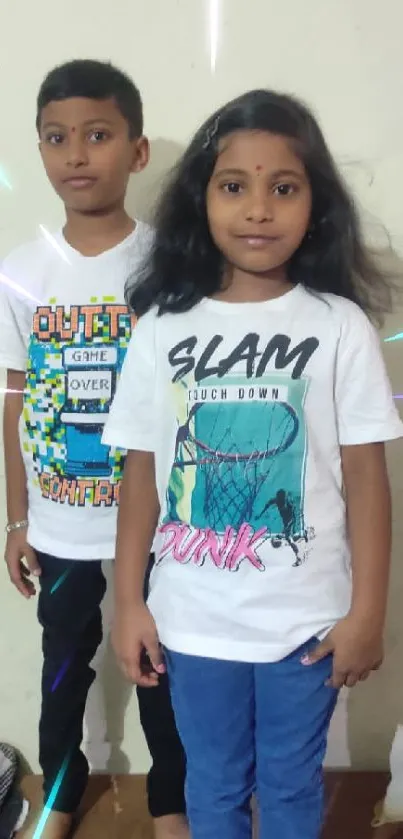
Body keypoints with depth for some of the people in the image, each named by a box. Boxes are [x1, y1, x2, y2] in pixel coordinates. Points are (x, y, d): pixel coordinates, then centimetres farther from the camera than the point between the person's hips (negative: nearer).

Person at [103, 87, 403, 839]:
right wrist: (128, 604, 0)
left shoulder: (340, 326, -9)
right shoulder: (163, 326, -5)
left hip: (306, 620, -1)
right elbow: (142, 476, -1)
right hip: (193, 621, 2)